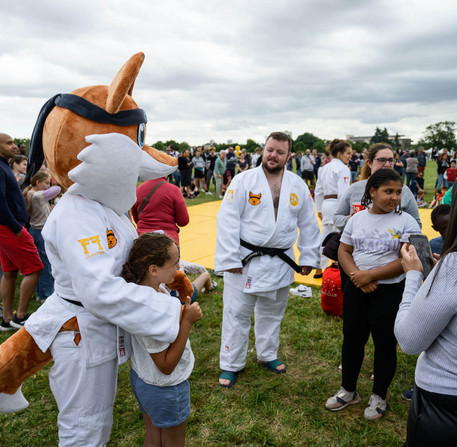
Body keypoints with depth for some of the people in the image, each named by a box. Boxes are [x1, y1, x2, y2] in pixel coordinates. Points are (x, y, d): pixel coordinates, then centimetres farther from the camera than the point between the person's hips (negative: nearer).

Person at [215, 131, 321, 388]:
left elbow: (309, 224, 10)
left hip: (281, 263, 4)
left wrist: (309, 257, 7)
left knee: (273, 313, 19)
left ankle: (268, 355, 42)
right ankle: (231, 365, 24)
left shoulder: (298, 185, 3)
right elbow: (228, 220, -11)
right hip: (245, 260, -3)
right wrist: (230, 259, -15)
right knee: (237, 314, 6)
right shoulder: (244, 181, -8)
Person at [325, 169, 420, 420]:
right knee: (351, 340, 13)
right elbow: (343, 252, 4)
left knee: (385, 344, 10)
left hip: (390, 292, -3)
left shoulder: (406, 222, -7)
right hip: (355, 289, 3)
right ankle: (348, 391, 33)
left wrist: (370, 275, -19)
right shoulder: (358, 218, 4)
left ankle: (379, 396, 32)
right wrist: (357, 276, -13)